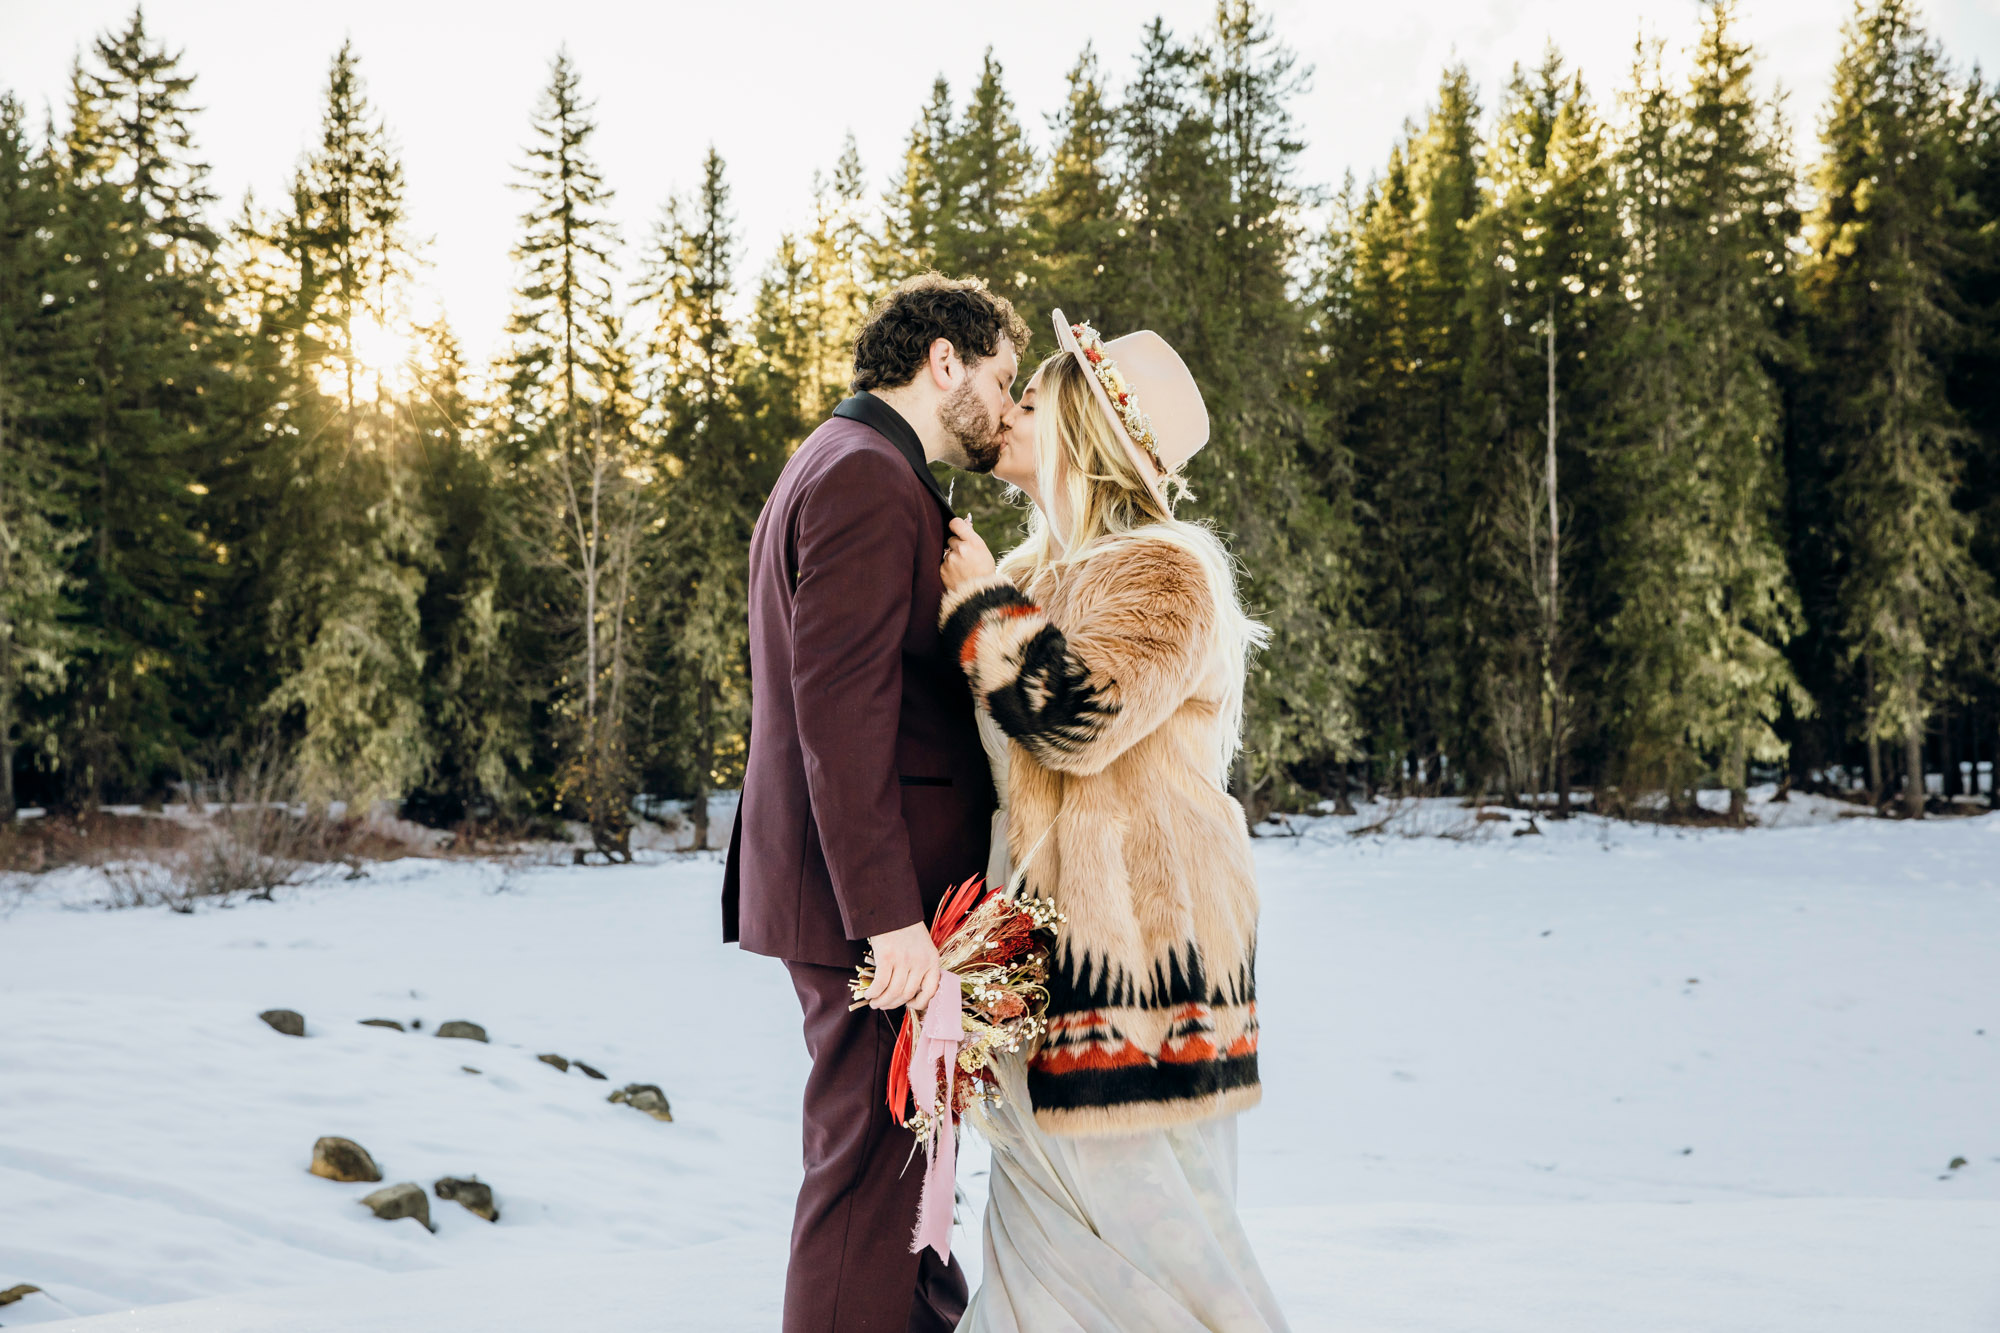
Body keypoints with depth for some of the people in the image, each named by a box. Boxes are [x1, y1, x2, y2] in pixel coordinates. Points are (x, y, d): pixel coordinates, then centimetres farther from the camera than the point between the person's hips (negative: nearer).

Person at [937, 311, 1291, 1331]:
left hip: (1134, 930, -9)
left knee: (1136, 1197, -4)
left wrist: (982, 605, -13)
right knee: (1046, 1193, 13)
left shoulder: (1163, 569, -12)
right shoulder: (1050, 566, 16)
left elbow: (1078, 718, -25)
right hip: (1055, 920, 9)